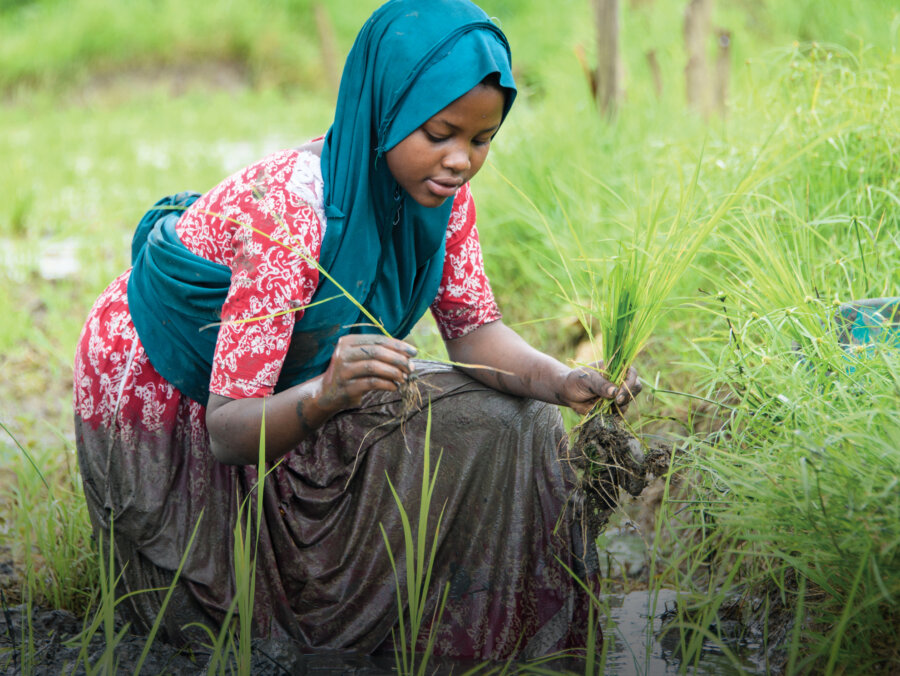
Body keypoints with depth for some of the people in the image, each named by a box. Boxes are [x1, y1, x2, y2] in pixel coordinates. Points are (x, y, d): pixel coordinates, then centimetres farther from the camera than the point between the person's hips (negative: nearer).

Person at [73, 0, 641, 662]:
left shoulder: (439, 190, -13)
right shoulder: (286, 211, -35)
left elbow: (472, 328, -8)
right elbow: (227, 431, -36)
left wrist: (562, 379, -28)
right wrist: (325, 395, -56)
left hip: (292, 384, 8)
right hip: (169, 407, -8)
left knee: (508, 421, -6)